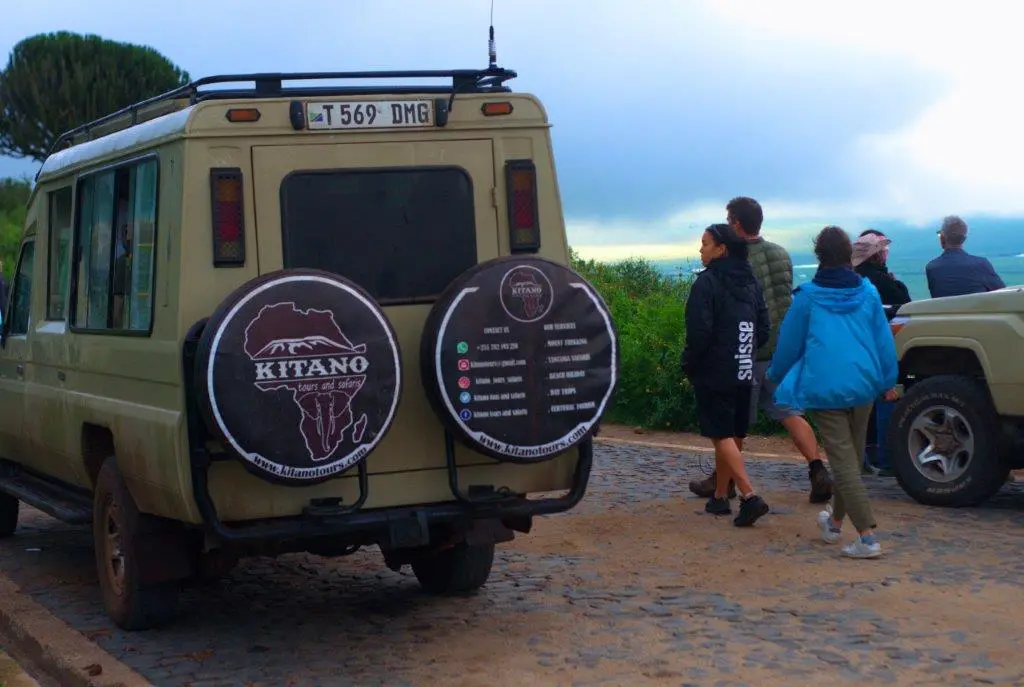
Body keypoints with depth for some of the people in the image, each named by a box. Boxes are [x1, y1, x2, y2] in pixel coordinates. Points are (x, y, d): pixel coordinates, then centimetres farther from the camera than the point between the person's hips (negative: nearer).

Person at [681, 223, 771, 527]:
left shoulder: (707, 282, -13)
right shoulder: (750, 282, 10)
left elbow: (699, 331, -19)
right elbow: (764, 328, 12)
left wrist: (689, 365, -6)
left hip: (713, 374, -7)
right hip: (743, 373, 7)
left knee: (722, 436, -6)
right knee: (730, 436, 15)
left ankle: (750, 496, -18)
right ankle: (720, 496, 23)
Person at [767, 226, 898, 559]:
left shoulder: (808, 297, -4)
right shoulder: (868, 293, 3)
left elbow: (789, 342, 4)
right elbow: (884, 340, 8)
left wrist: (777, 375, 22)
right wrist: (888, 380, 20)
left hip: (824, 387, -4)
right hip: (862, 385, 4)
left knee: (843, 461, -6)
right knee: (852, 455, 20)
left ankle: (868, 537, -15)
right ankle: (835, 522, 37)